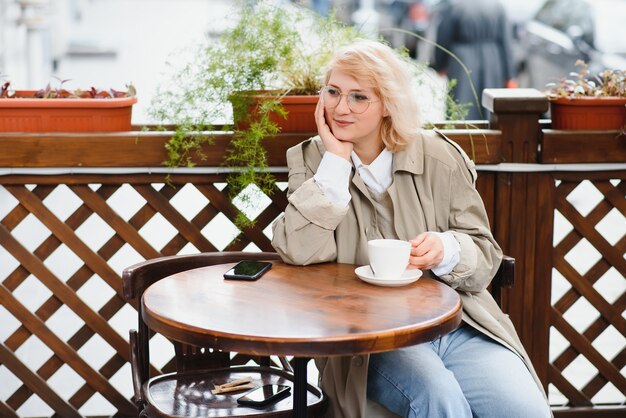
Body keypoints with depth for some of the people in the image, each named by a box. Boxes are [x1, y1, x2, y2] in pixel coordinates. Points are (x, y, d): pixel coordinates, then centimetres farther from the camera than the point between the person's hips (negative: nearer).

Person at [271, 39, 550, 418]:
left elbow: (485, 257, 6)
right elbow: (299, 251, -12)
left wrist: (446, 250, -18)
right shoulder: (310, 160, 5)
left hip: (459, 323, 2)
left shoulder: (440, 158, 4)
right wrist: (336, 159, -11)